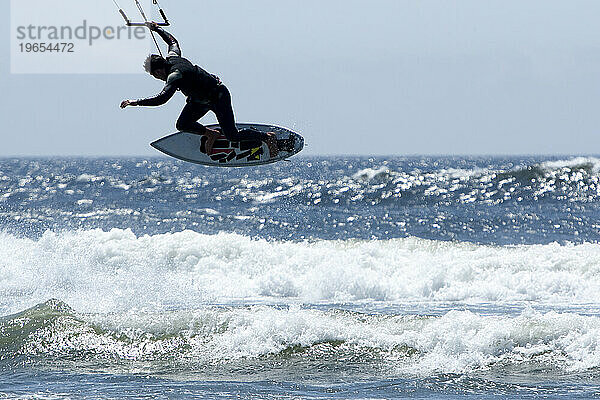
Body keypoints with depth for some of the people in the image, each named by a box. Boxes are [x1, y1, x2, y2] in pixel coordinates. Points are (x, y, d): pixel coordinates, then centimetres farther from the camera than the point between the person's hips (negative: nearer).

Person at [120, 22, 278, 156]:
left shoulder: (175, 75, -32)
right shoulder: (172, 58, -7)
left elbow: (161, 99, -43)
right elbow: (173, 41, 17)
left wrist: (135, 102, -39)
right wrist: (156, 28, 29)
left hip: (219, 96, -9)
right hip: (201, 99, 9)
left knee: (232, 136, -4)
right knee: (182, 125, -2)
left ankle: (267, 137, 15)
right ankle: (211, 134, 19)